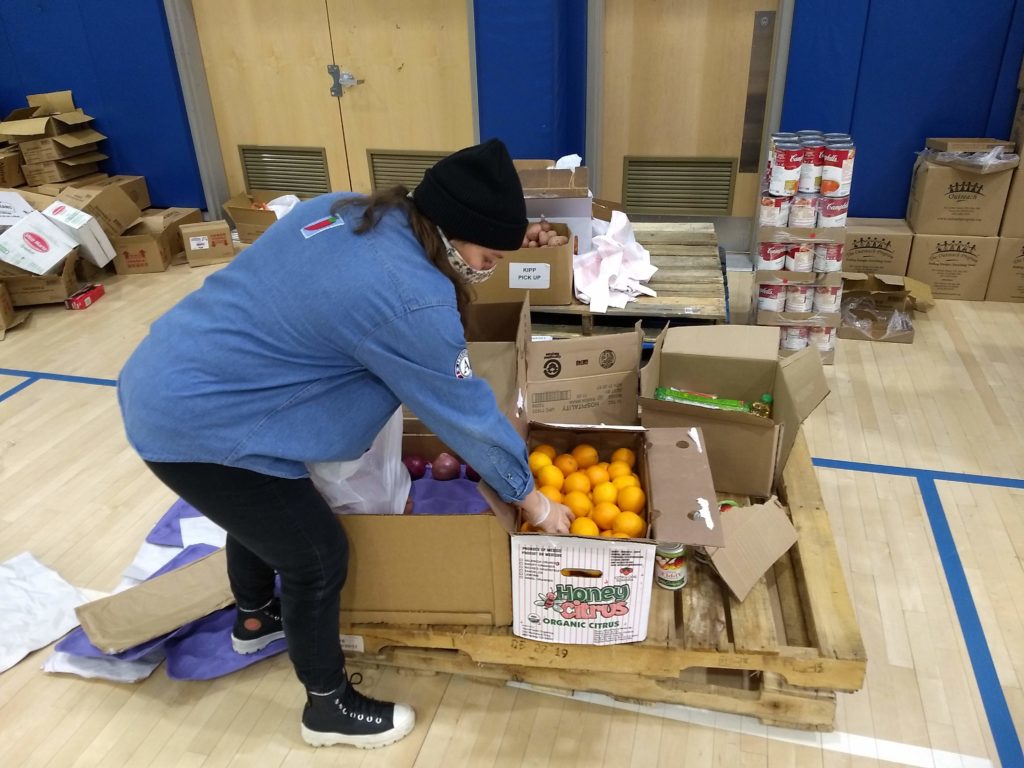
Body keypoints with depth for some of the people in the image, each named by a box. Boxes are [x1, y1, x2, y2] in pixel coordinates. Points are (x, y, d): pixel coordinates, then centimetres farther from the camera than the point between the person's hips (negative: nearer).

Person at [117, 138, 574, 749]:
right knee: (319, 557, 7)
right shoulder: (410, 300, -25)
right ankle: (330, 706, 30)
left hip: (163, 381, 10)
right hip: (199, 426, -10)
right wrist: (533, 499, -1)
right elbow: (467, 413, -15)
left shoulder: (345, 211, 1)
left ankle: (256, 618, 60)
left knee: (264, 514, 31)